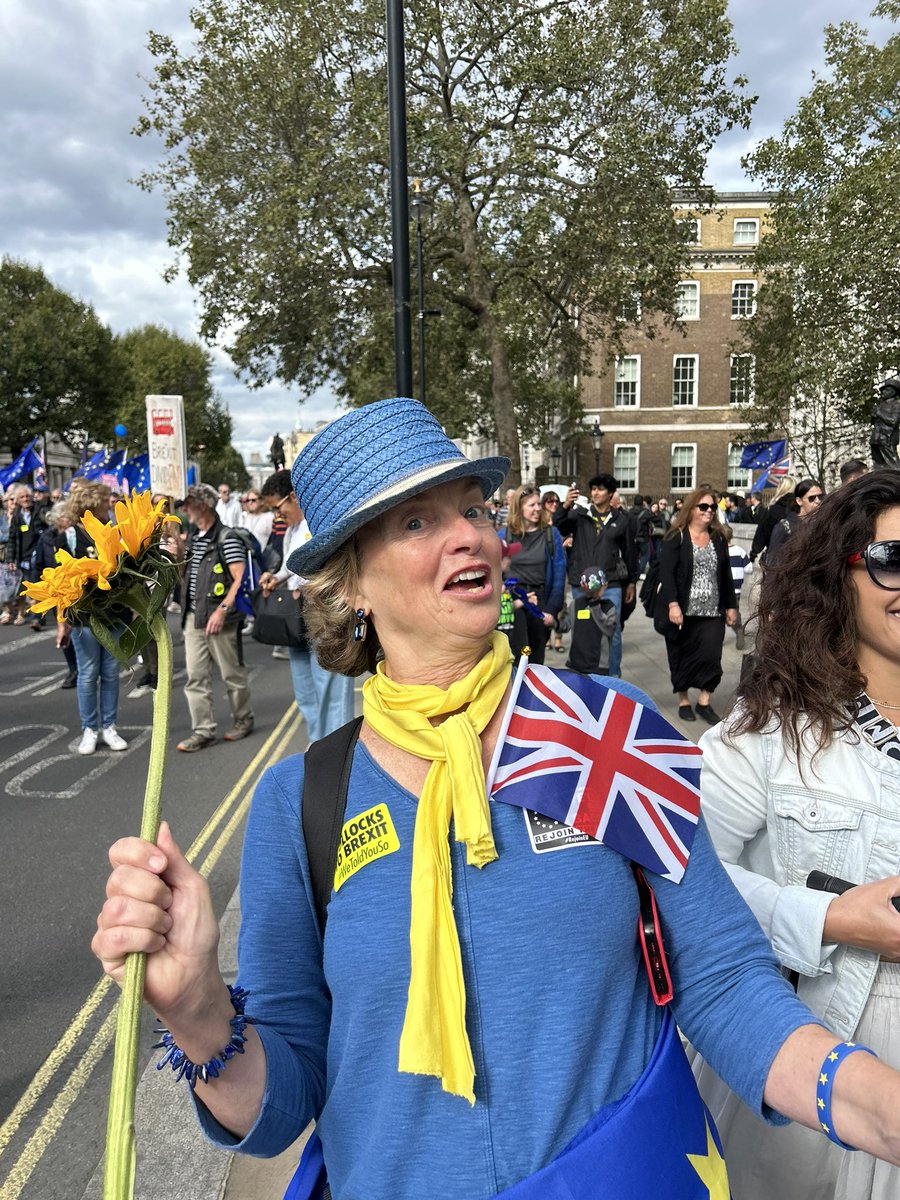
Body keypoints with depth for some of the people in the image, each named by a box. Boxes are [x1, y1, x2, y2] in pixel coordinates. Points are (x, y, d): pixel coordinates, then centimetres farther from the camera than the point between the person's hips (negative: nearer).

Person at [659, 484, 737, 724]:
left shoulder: (718, 538, 11)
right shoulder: (676, 537, -5)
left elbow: (726, 575, 14)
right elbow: (666, 572, -13)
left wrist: (731, 605, 12)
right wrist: (672, 604, -22)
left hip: (712, 612, 4)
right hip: (684, 611, -3)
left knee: (711, 655, -5)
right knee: (683, 656, 6)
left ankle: (705, 701, 8)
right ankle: (683, 701, 21)